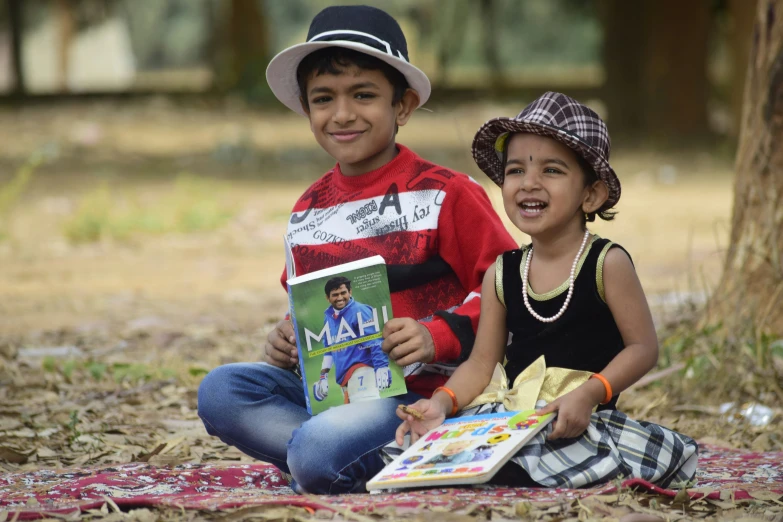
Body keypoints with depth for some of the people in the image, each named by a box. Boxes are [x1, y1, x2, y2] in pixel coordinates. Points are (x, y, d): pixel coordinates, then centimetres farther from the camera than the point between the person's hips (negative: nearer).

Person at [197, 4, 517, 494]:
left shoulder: (446, 195, -5)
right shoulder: (307, 211, 13)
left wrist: (438, 337, -19)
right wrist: (285, 340, 5)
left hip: (419, 393, -7)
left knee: (317, 457, -34)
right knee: (219, 391, -16)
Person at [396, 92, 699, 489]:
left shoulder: (607, 263, -3)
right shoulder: (501, 275, 10)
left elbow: (643, 347, -4)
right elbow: (481, 363, 10)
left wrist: (588, 393, -19)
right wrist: (442, 402, -10)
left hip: (579, 421, -3)